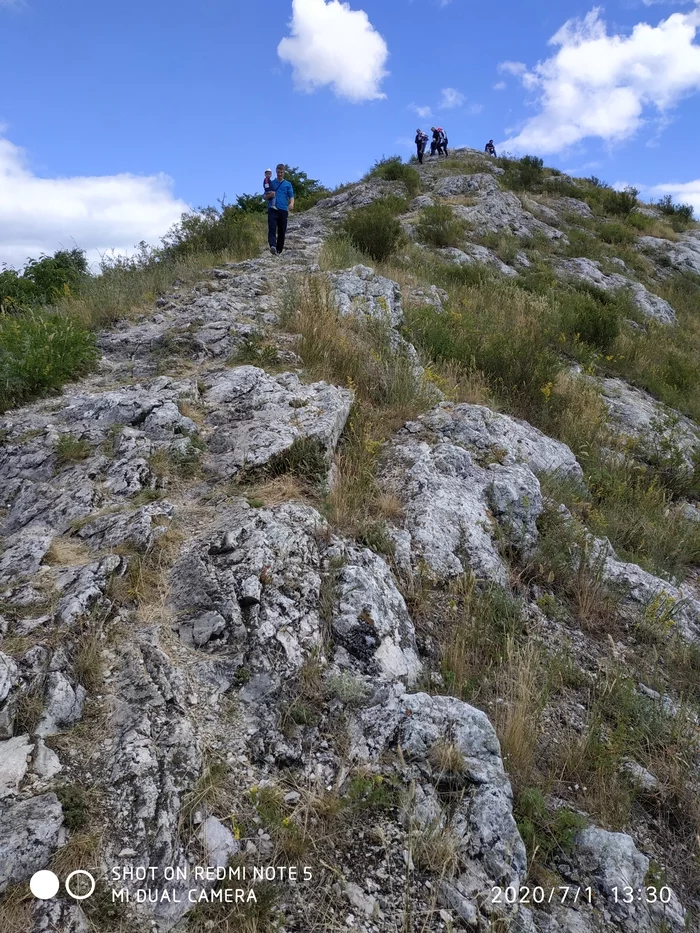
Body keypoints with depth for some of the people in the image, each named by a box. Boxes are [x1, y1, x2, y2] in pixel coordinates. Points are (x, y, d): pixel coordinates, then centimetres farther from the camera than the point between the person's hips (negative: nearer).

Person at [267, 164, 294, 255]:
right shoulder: (271, 183, 16)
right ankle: (272, 246, -37)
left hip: (283, 210, 1)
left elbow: (291, 196, 7)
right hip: (272, 209, -1)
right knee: (272, 229, -20)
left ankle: (279, 250, 9)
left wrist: (291, 204, -16)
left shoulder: (288, 184, 15)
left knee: (282, 231, 1)